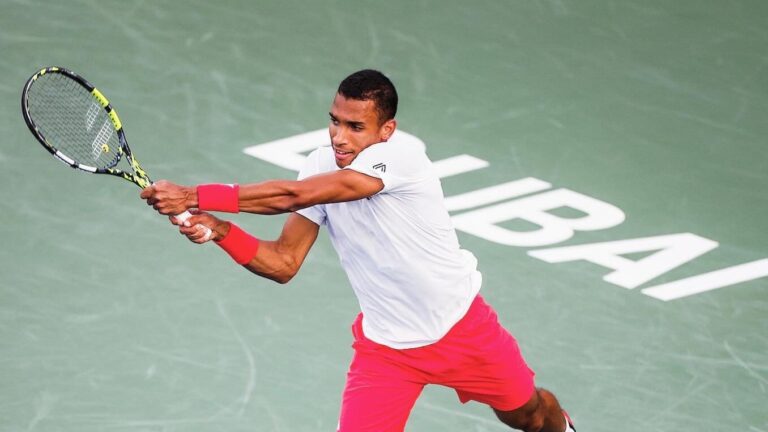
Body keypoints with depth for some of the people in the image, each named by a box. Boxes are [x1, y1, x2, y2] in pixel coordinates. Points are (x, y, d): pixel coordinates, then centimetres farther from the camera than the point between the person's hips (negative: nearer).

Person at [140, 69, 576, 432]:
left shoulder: (402, 159, -32)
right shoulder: (321, 167, -11)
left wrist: (196, 196, -43)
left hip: (461, 327, -3)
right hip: (386, 346, 3)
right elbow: (283, 264, -9)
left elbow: (293, 195, -40)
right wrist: (220, 231, -27)